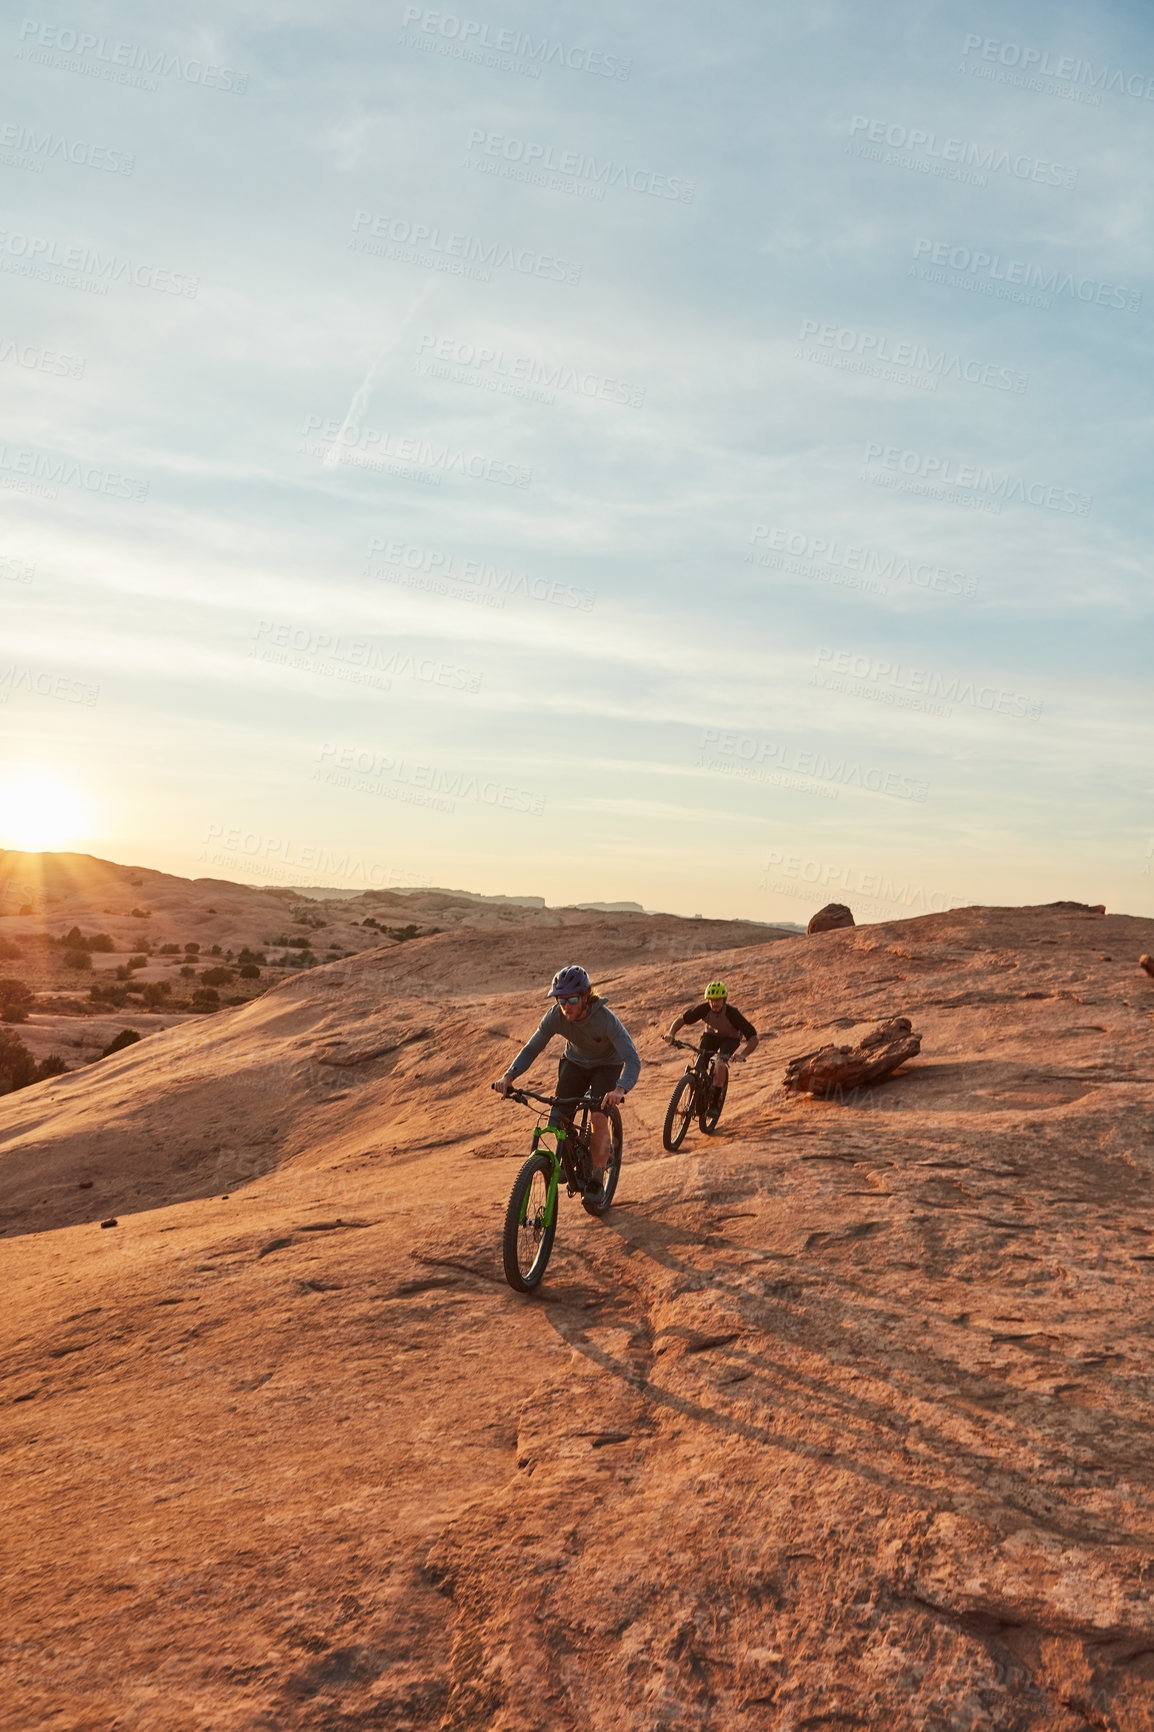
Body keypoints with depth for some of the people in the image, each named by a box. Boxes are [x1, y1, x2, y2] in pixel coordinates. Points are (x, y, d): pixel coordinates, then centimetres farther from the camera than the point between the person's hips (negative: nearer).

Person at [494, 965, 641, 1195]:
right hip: (575, 1062, 3)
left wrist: (620, 1089, -60)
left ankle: (597, 1182, -8)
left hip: (607, 1066, -3)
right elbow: (531, 1049, -16)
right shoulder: (555, 1016, -26)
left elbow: (632, 1060, -42)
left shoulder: (605, 1018, -36)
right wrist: (509, 1076, -32)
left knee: (598, 1117, -23)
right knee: (558, 1121, -10)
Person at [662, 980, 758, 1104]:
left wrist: (743, 1055, -50)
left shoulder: (732, 1013, -36)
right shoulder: (703, 1009, -29)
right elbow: (682, 1019, -14)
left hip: (730, 1038, -3)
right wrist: (671, 1033, -32)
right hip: (711, 1034, 3)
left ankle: (715, 1100, -8)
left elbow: (753, 1038, -34)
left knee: (721, 1065, -28)